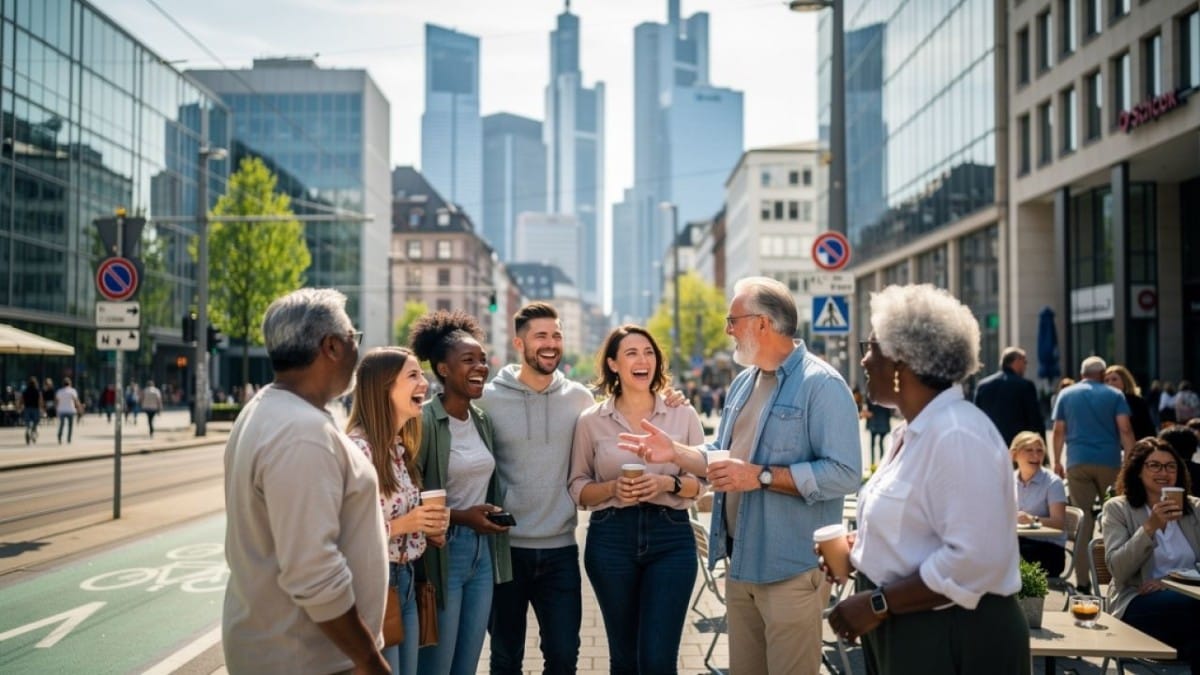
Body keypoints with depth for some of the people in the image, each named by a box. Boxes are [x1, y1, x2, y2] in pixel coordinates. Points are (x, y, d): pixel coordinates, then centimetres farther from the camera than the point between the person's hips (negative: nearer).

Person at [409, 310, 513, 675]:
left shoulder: (484, 420, 8)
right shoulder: (423, 421, -14)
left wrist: (491, 517, 6)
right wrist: (459, 517, -18)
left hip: (483, 553, 7)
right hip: (443, 554, -7)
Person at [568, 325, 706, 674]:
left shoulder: (684, 414, 2)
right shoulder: (591, 420, 2)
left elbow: (701, 481, 5)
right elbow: (577, 488, 5)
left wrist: (668, 483, -15)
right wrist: (612, 488, -14)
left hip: (671, 539, 0)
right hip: (611, 539, 1)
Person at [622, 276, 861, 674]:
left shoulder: (821, 384, -15)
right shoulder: (743, 383, 12)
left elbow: (844, 474, -24)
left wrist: (761, 476, -24)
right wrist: (674, 452, 2)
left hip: (791, 568, -8)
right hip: (741, 564, 8)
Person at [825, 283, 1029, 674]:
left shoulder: (958, 435, -21)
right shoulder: (915, 431, 10)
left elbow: (974, 561, -28)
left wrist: (878, 604, -24)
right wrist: (856, 549, 6)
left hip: (953, 640, -9)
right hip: (906, 632, 9)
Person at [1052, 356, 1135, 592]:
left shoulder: (1066, 394, 9)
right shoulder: (1114, 395, 5)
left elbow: (1059, 431, 7)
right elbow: (1125, 430, -4)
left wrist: (1057, 461, 14)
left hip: (1077, 463, 1)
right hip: (1109, 462, -1)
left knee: (1083, 518, 0)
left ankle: (1082, 580, -4)